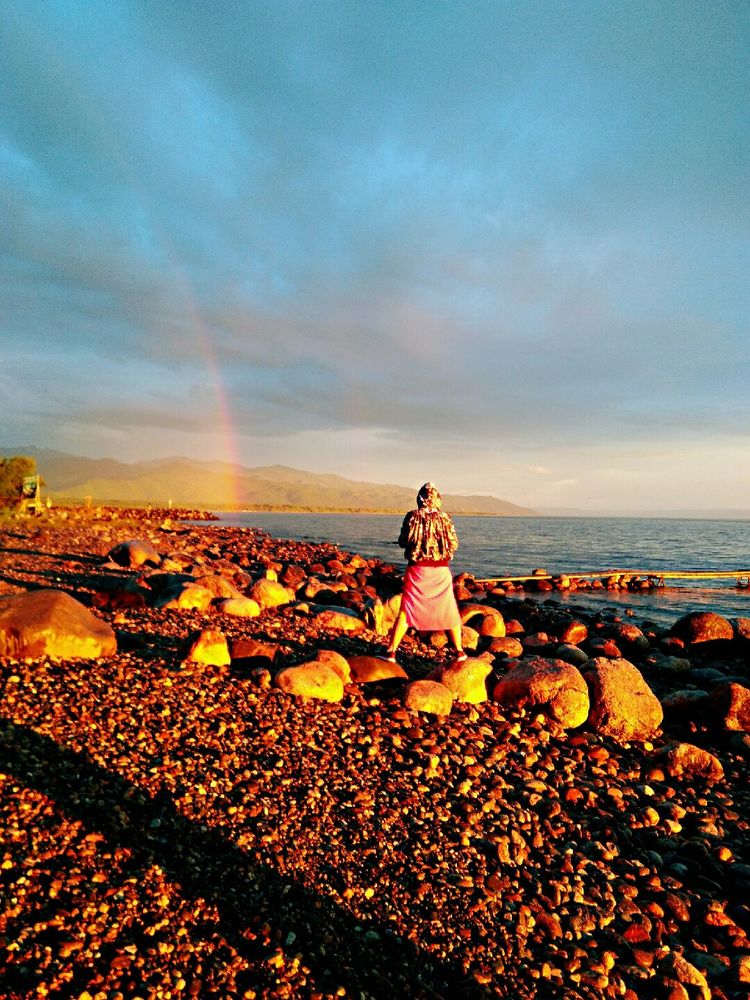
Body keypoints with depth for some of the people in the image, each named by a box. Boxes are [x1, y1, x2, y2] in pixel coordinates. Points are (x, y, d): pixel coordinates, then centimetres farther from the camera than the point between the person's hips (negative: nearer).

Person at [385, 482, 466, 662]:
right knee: (449, 611, 15)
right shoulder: (445, 518, -3)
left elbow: (403, 542, -2)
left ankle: (391, 652, 5)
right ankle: (459, 651, 24)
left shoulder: (412, 517, -6)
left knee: (406, 611, 6)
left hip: (417, 569, -1)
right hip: (441, 571, 1)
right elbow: (454, 544, 2)